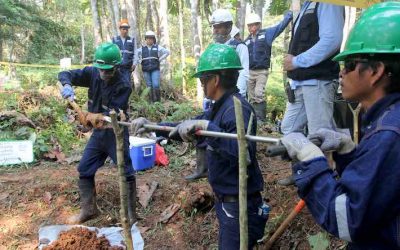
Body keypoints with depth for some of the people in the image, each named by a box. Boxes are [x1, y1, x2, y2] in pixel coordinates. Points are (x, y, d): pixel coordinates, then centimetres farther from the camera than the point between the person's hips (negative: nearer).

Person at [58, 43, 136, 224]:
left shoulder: (123, 85, -19)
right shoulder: (92, 73, -5)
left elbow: (114, 113, -24)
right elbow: (64, 74, -2)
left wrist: (95, 117, -40)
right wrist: (67, 85, -24)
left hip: (116, 132, -6)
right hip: (98, 132, 6)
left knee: (126, 173, -1)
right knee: (84, 170, 11)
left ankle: (130, 215, 13)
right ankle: (88, 209, 25)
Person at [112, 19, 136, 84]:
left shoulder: (132, 40, 9)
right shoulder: (114, 39, 8)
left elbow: (135, 53, 6)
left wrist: (134, 64, -5)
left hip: (128, 67, 0)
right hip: (117, 66, 0)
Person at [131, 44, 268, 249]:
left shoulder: (237, 109, -23)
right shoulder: (220, 107, 6)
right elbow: (187, 129, 15)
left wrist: (205, 126, -39)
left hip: (239, 205, -9)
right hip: (226, 201, 10)